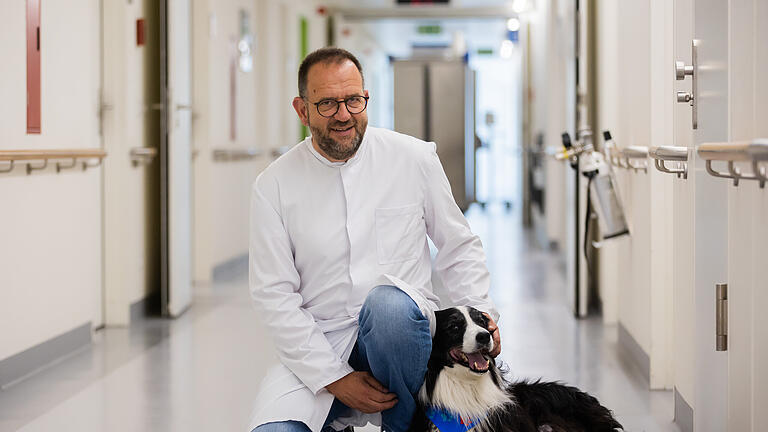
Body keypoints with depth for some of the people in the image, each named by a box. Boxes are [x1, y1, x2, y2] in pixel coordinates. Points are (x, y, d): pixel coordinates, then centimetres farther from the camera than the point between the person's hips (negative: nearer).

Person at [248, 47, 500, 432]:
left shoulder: (415, 158, 3)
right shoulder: (274, 187, 0)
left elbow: (458, 247, 13)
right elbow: (274, 295, -3)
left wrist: (479, 311, -5)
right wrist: (334, 379, -11)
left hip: (402, 327, 0)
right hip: (317, 348, 0)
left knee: (388, 303, -36)